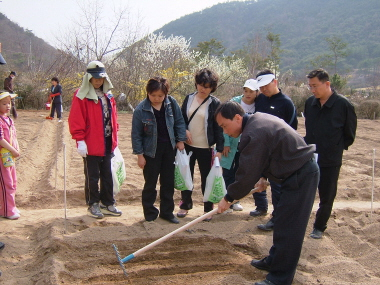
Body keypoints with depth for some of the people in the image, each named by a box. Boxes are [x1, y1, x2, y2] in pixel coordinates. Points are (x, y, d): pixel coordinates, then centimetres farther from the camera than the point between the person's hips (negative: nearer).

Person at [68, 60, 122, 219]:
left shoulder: (108, 96, 11)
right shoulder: (81, 96, -9)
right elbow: (76, 120, -13)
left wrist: (114, 137, 13)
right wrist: (80, 141, -17)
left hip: (107, 145, 6)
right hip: (91, 145, -6)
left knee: (107, 175, 13)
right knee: (92, 176, 6)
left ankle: (108, 204, 25)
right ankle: (93, 205, 19)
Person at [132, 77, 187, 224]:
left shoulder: (171, 103, -6)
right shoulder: (141, 110, -14)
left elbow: (179, 122, 6)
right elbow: (136, 134, -8)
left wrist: (180, 140, -1)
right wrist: (139, 154, -8)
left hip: (169, 149, 3)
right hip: (151, 151, -3)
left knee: (168, 182, 11)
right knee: (150, 184, 5)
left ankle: (167, 212, 24)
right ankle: (150, 214, 19)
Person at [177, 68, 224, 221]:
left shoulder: (215, 103, -8)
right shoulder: (189, 98, 3)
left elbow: (219, 127, -9)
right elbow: (181, 118, 11)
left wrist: (219, 149, -13)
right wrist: (185, 130, -9)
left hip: (205, 147, -4)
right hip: (188, 145, 4)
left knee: (207, 179, 6)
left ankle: (208, 209, 19)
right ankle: (185, 205, 29)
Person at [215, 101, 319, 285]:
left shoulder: (252, 135, -24)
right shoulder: (258, 119, 9)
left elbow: (247, 174, -19)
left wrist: (228, 198, -7)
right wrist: (262, 177, 13)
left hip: (301, 176, -11)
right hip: (302, 170, 11)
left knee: (287, 227, -6)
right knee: (283, 222, 19)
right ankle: (275, 261, 33)